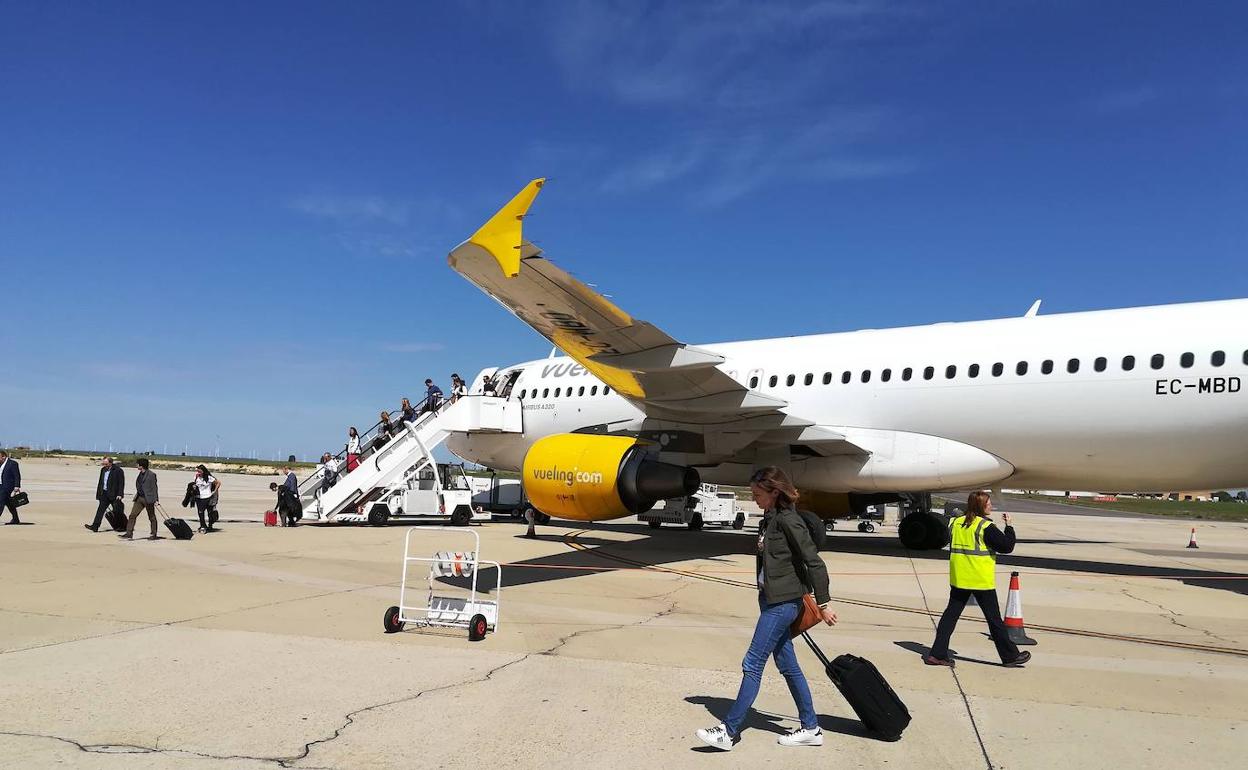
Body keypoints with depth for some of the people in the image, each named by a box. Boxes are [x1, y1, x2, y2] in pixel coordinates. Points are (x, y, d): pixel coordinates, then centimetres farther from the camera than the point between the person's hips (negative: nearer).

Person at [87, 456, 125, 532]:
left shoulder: (118, 470, -12)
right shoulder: (103, 469, 9)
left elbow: (121, 483, -13)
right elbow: (100, 482, 17)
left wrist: (120, 494, -19)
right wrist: (98, 492, 11)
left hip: (113, 494, -6)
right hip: (104, 494, 6)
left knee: (117, 511, 3)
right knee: (101, 509, -2)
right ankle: (95, 526, -5)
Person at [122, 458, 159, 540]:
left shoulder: (151, 474, -13)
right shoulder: (141, 474, 11)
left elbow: (154, 487, -13)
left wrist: (156, 499, -15)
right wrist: (137, 495, 18)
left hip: (148, 499, -8)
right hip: (139, 498, 8)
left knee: (152, 517, 4)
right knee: (132, 515, 1)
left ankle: (154, 535, 13)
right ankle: (129, 534, 4)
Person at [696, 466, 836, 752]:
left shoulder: (788, 520, -17)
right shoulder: (770, 519, 10)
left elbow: (814, 562, -17)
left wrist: (823, 604, -14)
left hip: (783, 603, -9)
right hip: (772, 600, 9)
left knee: (752, 664, -5)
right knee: (788, 666, 15)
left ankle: (729, 731, 2)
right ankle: (811, 729, 25)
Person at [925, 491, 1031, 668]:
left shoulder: (956, 523, 5)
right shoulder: (986, 526, -13)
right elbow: (1007, 546, -13)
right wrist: (1009, 526, -2)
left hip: (958, 579, 5)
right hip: (981, 580, -5)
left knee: (951, 614, 7)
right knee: (994, 619, 7)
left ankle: (937, 654, 4)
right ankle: (1010, 656, 21)